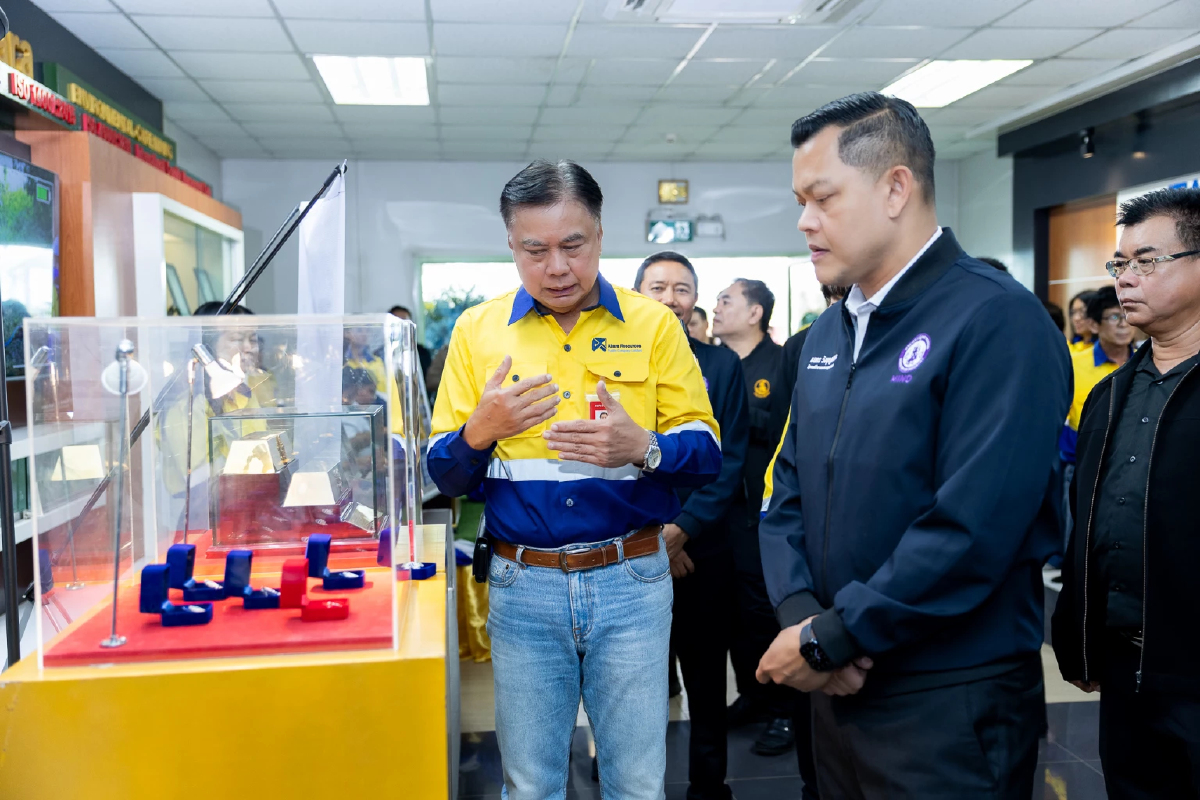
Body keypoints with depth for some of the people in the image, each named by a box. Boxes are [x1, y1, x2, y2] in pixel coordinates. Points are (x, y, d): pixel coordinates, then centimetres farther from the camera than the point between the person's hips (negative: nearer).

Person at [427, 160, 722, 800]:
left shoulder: (652, 323, 1)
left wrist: (641, 447, -22)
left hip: (632, 580, 0)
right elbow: (444, 476, 5)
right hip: (522, 585, 1)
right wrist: (480, 430, -17)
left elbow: (705, 451, -1)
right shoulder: (477, 330, 3)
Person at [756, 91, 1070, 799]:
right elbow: (789, 490, 9)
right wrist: (800, 614, -8)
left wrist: (828, 640, -17)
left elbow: (972, 531, -24)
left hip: (949, 709, -7)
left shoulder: (997, 321, -16)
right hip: (838, 688, 7)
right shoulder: (827, 334, 9)